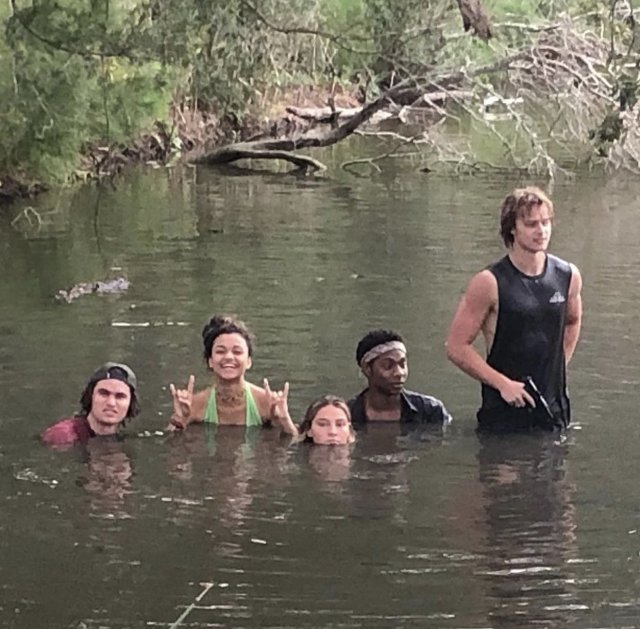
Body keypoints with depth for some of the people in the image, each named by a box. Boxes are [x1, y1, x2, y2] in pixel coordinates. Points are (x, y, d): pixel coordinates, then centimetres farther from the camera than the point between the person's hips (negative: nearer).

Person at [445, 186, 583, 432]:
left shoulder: (568, 276, 3)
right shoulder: (490, 283, -11)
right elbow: (457, 347, -9)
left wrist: (557, 370, 14)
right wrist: (503, 383, -14)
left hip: (554, 411, 4)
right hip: (504, 413, -4)